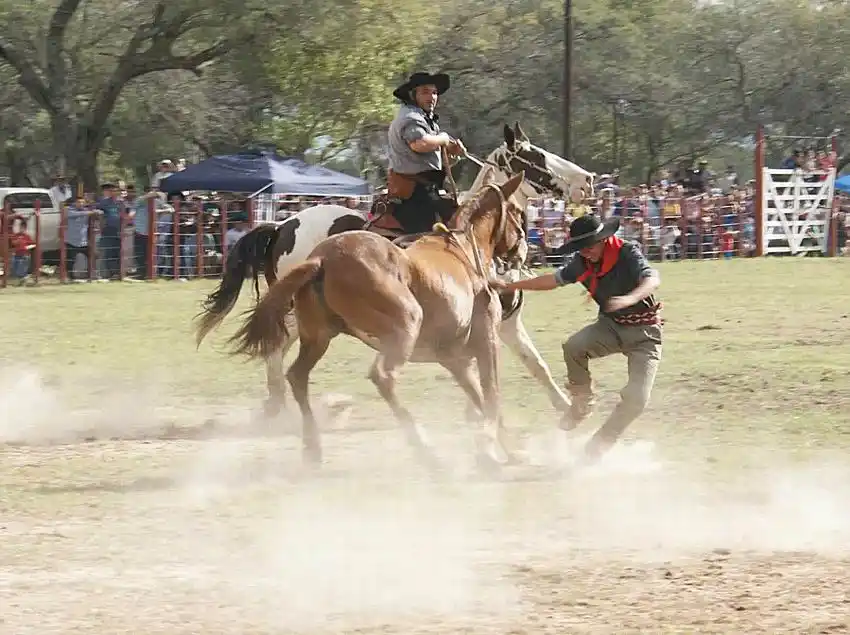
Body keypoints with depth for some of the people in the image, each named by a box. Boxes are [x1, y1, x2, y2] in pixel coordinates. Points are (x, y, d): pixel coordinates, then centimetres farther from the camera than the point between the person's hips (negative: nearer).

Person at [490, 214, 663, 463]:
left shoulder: (628, 253, -22)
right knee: (573, 346, -28)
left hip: (644, 330, -4)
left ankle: (599, 444, 1)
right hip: (610, 325, 4)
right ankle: (582, 404, -4)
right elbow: (554, 280, 8)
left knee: (637, 397, -18)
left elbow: (652, 279, -38)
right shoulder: (582, 262, -4)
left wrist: (631, 298, -59)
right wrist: (510, 286, 8)